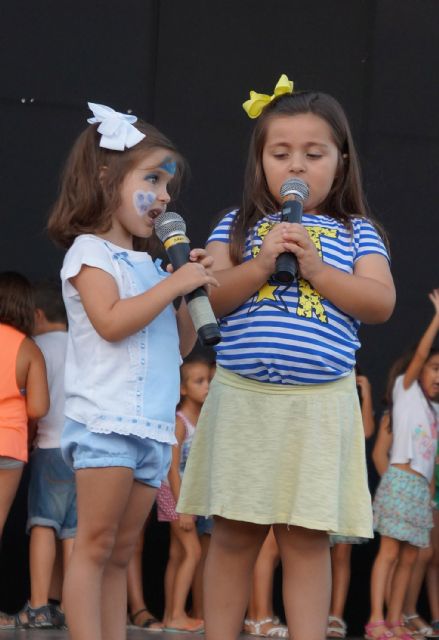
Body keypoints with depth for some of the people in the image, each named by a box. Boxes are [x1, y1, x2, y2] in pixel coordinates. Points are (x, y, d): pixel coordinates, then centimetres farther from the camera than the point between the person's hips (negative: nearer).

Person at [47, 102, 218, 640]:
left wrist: (190, 292, 8)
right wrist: (175, 285, -13)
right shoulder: (90, 251, -2)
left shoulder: (150, 264, 20)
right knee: (95, 544, -10)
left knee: (120, 553, 7)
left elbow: (181, 345, 23)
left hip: (152, 426, 8)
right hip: (105, 419, -8)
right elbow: (111, 321, -18)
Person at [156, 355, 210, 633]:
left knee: (178, 554, 8)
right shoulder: (179, 422, -15)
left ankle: (170, 615, 11)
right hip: (175, 492, -7)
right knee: (193, 551, -12)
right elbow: (173, 468, -18)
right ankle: (177, 615, -11)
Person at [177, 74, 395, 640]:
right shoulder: (237, 226, 9)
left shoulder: (356, 233, 8)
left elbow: (381, 303, -5)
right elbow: (208, 298, -1)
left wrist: (317, 269, -14)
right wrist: (261, 265, -15)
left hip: (319, 403, -1)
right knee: (234, 534, 5)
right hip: (242, 400, 1)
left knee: (307, 540, 0)